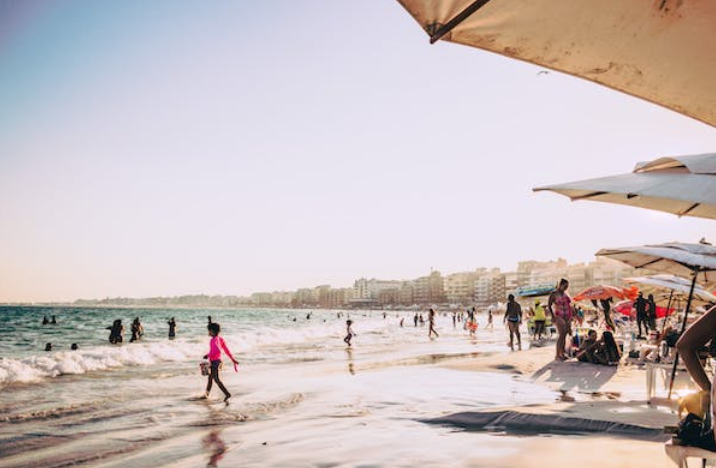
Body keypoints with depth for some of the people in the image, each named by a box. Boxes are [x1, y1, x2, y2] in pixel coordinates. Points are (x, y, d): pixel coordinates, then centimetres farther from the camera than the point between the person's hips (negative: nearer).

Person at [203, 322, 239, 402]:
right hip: (218, 360, 9)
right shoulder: (220, 339, 6)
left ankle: (227, 394, -11)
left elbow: (218, 350, -34)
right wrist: (233, 360, 10)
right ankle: (207, 394, 35)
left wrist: (208, 355, -23)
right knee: (210, 377, 21)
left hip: (214, 362, -9)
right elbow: (227, 350, 8)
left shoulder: (213, 340, -20)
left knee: (216, 379, -5)